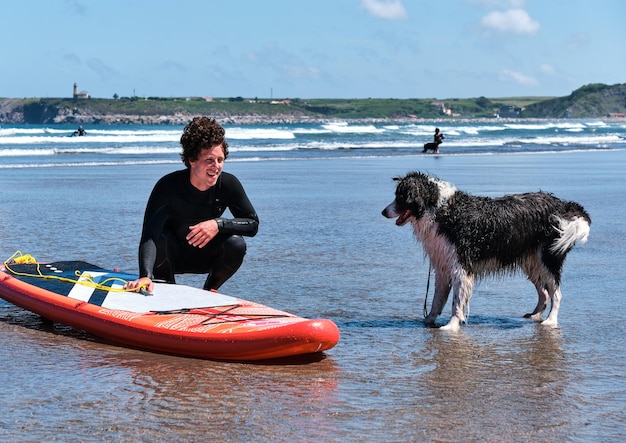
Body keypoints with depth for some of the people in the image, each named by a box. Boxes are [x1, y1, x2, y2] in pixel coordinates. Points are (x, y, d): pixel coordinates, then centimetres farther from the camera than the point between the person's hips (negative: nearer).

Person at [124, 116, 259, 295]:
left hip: (205, 257, 3)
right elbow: (149, 235, -38)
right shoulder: (169, 185, -28)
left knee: (236, 244, -26)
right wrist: (145, 276, -55)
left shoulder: (228, 184, -18)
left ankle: (209, 291, 2)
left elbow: (253, 223, -13)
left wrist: (219, 224, -33)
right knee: (160, 239, -34)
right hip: (172, 258, -3)